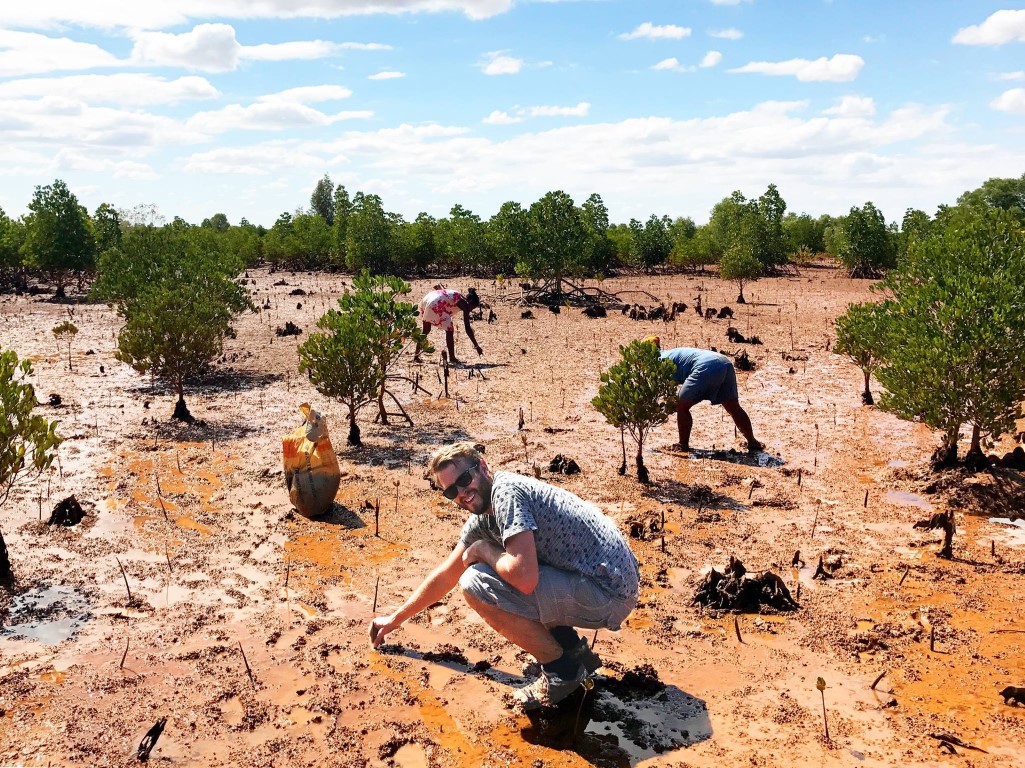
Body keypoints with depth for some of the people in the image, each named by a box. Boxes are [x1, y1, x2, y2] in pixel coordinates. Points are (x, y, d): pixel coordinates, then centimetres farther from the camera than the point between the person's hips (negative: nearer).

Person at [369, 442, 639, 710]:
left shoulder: (505, 491, -17)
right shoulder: (481, 520, 12)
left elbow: (524, 577, -28)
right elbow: (445, 575, 24)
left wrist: (481, 550, -9)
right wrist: (395, 619, 30)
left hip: (608, 591, -10)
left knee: (477, 583, -16)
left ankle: (562, 670, -1)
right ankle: (574, 648, 18)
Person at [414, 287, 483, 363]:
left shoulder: (458, 297, 23)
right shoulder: (465, 303, 2)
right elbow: (467, 328, -1)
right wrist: (477, 346, 2)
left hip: (425, 300, 9)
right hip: (435, 305, -8)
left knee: (425, 331, 22)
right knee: (449, 330, 4)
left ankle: (416, 354, 27)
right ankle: (452, 357, 6)